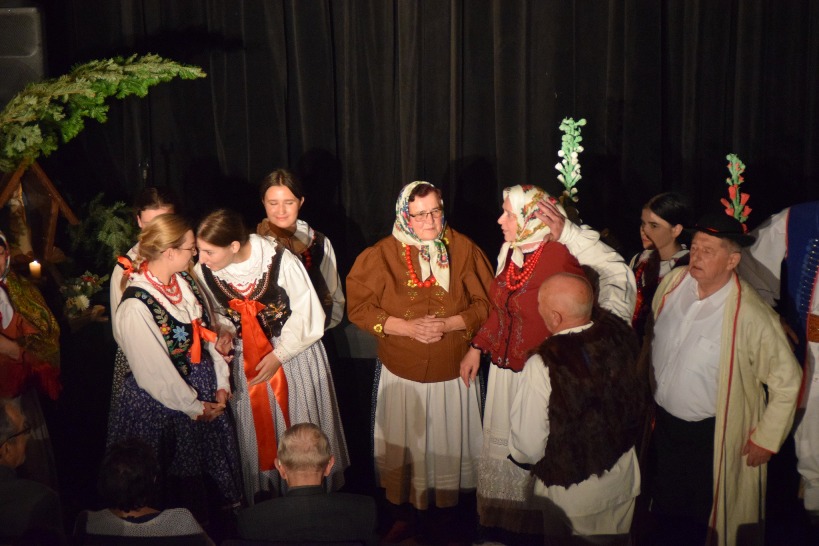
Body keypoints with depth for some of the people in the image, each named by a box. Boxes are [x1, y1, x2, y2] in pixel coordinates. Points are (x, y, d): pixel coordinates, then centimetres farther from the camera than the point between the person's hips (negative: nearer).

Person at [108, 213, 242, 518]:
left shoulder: (186, 281, -2)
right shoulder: (136, 305, -24)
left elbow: (209, 333, 4)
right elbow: (154, 373, -21)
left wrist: (222, 384, -1)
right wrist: (193, 407, -14)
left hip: (205, 394, 7)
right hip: (163, 404, -7)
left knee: (213, 470, 19)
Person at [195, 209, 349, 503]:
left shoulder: (280, 260, -28)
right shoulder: (203, 271, -16)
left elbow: (307, 313, -18)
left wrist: (279, 356, -18)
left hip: (294, 354, -3)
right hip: (244, 360, 3)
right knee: (256, 429, 14)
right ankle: (263, 491, 35)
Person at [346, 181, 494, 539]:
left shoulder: (463, 249, -6)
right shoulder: (381, 255, -7)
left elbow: (486, 305, -4)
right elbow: (358, 308, -7)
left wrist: (448, 325, -19)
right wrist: (407, 327, -18)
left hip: (453, 373, 0)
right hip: (402, 374, 0)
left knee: (450, 445, 13)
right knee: (405, 447, 13)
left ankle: (450, 511, 33)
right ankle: (404, 515, 31)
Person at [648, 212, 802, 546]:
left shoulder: (750, 316, -25)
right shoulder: (673, 282, -9)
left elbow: (787, 380, -15)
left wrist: (767, 438, -9)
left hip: (711, 437, -5)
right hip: (662, 422, 5)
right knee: (664, 517, 23)